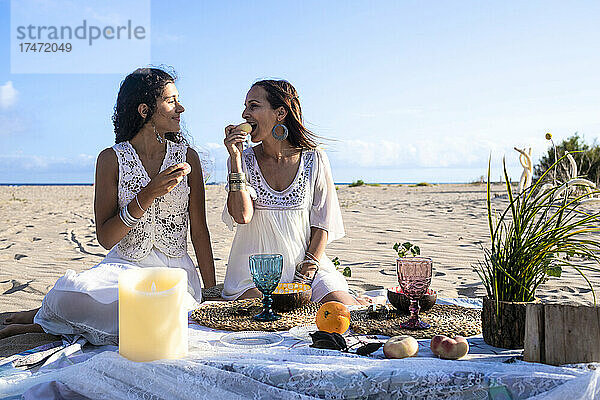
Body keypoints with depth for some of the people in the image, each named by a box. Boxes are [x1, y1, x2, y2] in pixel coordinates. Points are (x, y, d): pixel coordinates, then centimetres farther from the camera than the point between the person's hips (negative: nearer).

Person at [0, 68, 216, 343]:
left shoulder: (187, 157, 4)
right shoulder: (112, 159, -2)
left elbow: (199, 231, 6)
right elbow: (105, 238, -7)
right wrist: (147, 195, -20)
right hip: (124, 267, -1)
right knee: (72, 291, -35)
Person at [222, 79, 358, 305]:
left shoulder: (314, 160, 0)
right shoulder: (244, 159, 4)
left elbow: (322, 225, 0)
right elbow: (241, 216, -10)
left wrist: (305, 277, -10)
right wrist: (236, 159, -13)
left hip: (309, 265, 1)